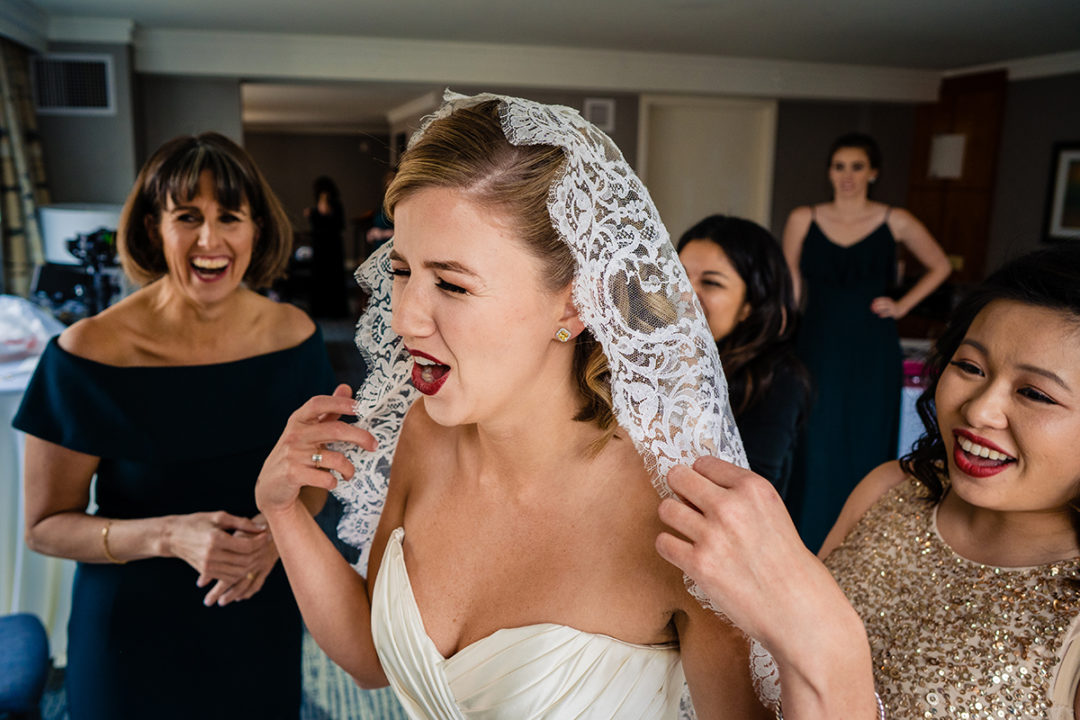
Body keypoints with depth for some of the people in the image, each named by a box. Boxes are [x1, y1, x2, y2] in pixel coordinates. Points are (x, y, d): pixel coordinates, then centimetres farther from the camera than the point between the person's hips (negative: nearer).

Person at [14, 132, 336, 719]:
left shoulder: (293, 336, -9)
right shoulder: (88, 354, -18)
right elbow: (45, 525, -10)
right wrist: (169, 535, -26)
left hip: (259, 616, 3)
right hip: (133, 628, -2)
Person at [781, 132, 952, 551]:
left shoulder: (896, 222, 3)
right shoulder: (803, 220, 4)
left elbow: (940, 267, 17)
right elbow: (790, 291, 6)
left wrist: (902, 305, 4)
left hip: (872, 353, 0)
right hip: (818, 348, 0)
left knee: (866, 449, 6)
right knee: (815, 449, 2)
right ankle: (810, 547, 14)